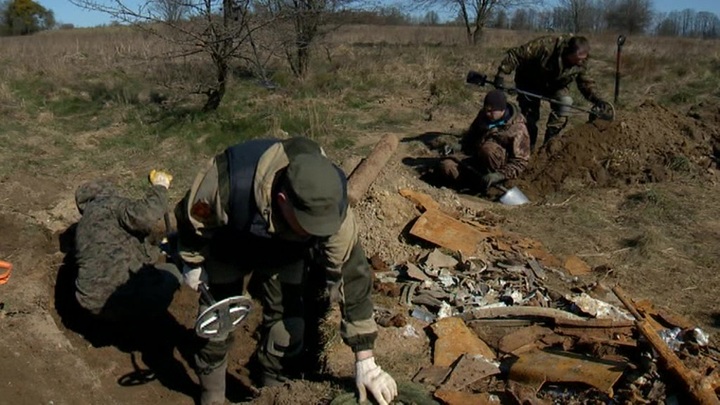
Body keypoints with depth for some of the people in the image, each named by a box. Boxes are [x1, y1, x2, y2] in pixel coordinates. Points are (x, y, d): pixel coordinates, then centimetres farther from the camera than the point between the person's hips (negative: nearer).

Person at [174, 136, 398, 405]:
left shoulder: (332, 206, -38)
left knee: (287, 326, -1)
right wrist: (193, 263, -4)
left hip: (285, 254, 1)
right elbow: (192, 217, -21)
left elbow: (351, 274, -33)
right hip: (228, 247, -1)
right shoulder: (230, 181, -44)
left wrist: (365, 361, -32)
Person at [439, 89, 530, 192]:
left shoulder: (518, 129, -19)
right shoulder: (483, 115, 0)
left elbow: (521, 161, -20)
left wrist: (500, 175, -33)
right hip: (476, 157, 5)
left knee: (489, 148, -39)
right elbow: (470, 135, 19)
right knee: (446, 165, -19)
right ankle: (482, 180, -15)